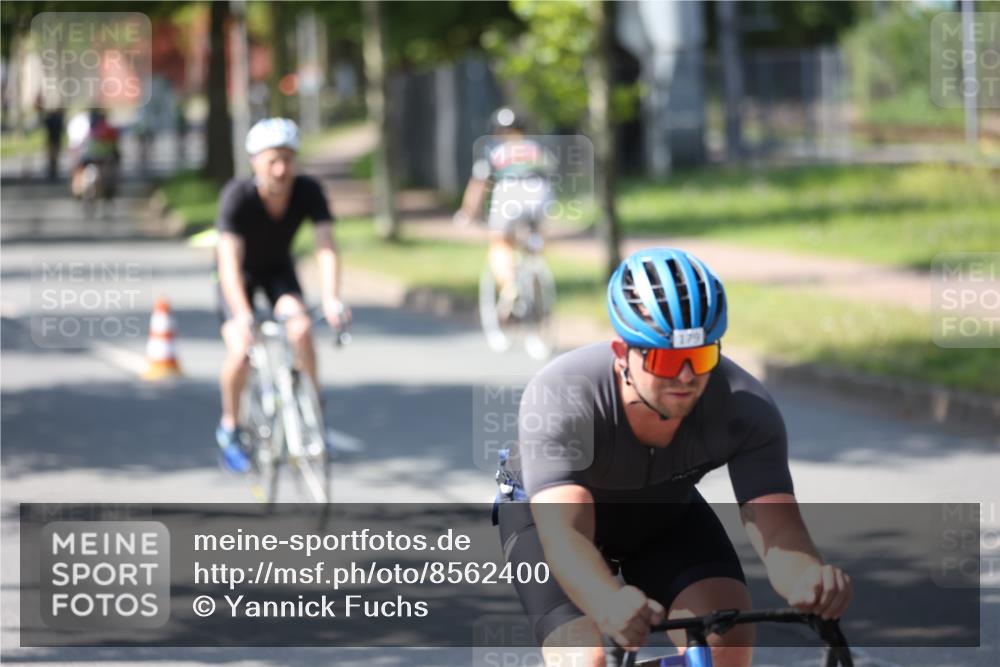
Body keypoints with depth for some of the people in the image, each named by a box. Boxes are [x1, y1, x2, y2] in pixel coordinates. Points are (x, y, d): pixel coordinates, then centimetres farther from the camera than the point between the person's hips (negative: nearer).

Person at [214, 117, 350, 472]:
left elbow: (326, 247, -32)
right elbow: (230, 262, -40)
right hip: (241, 273, -2)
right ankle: (229, 426, 4)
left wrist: (331, 299, -49)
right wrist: (242, 316, -53)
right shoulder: (238, 196, -33)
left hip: (278, 269, 2)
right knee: (241, 351, -21)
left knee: (300, 329, -26)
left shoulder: (308, 192, -25)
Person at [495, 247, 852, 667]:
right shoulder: (560, 398, -39)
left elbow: (776, 526, -40)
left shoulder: (745, 408, -31)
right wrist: (609, 602, -72)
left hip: (664, 509, 3)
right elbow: (563, 534, -50)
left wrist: (809, 578, -65)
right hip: (546, 508, -3)